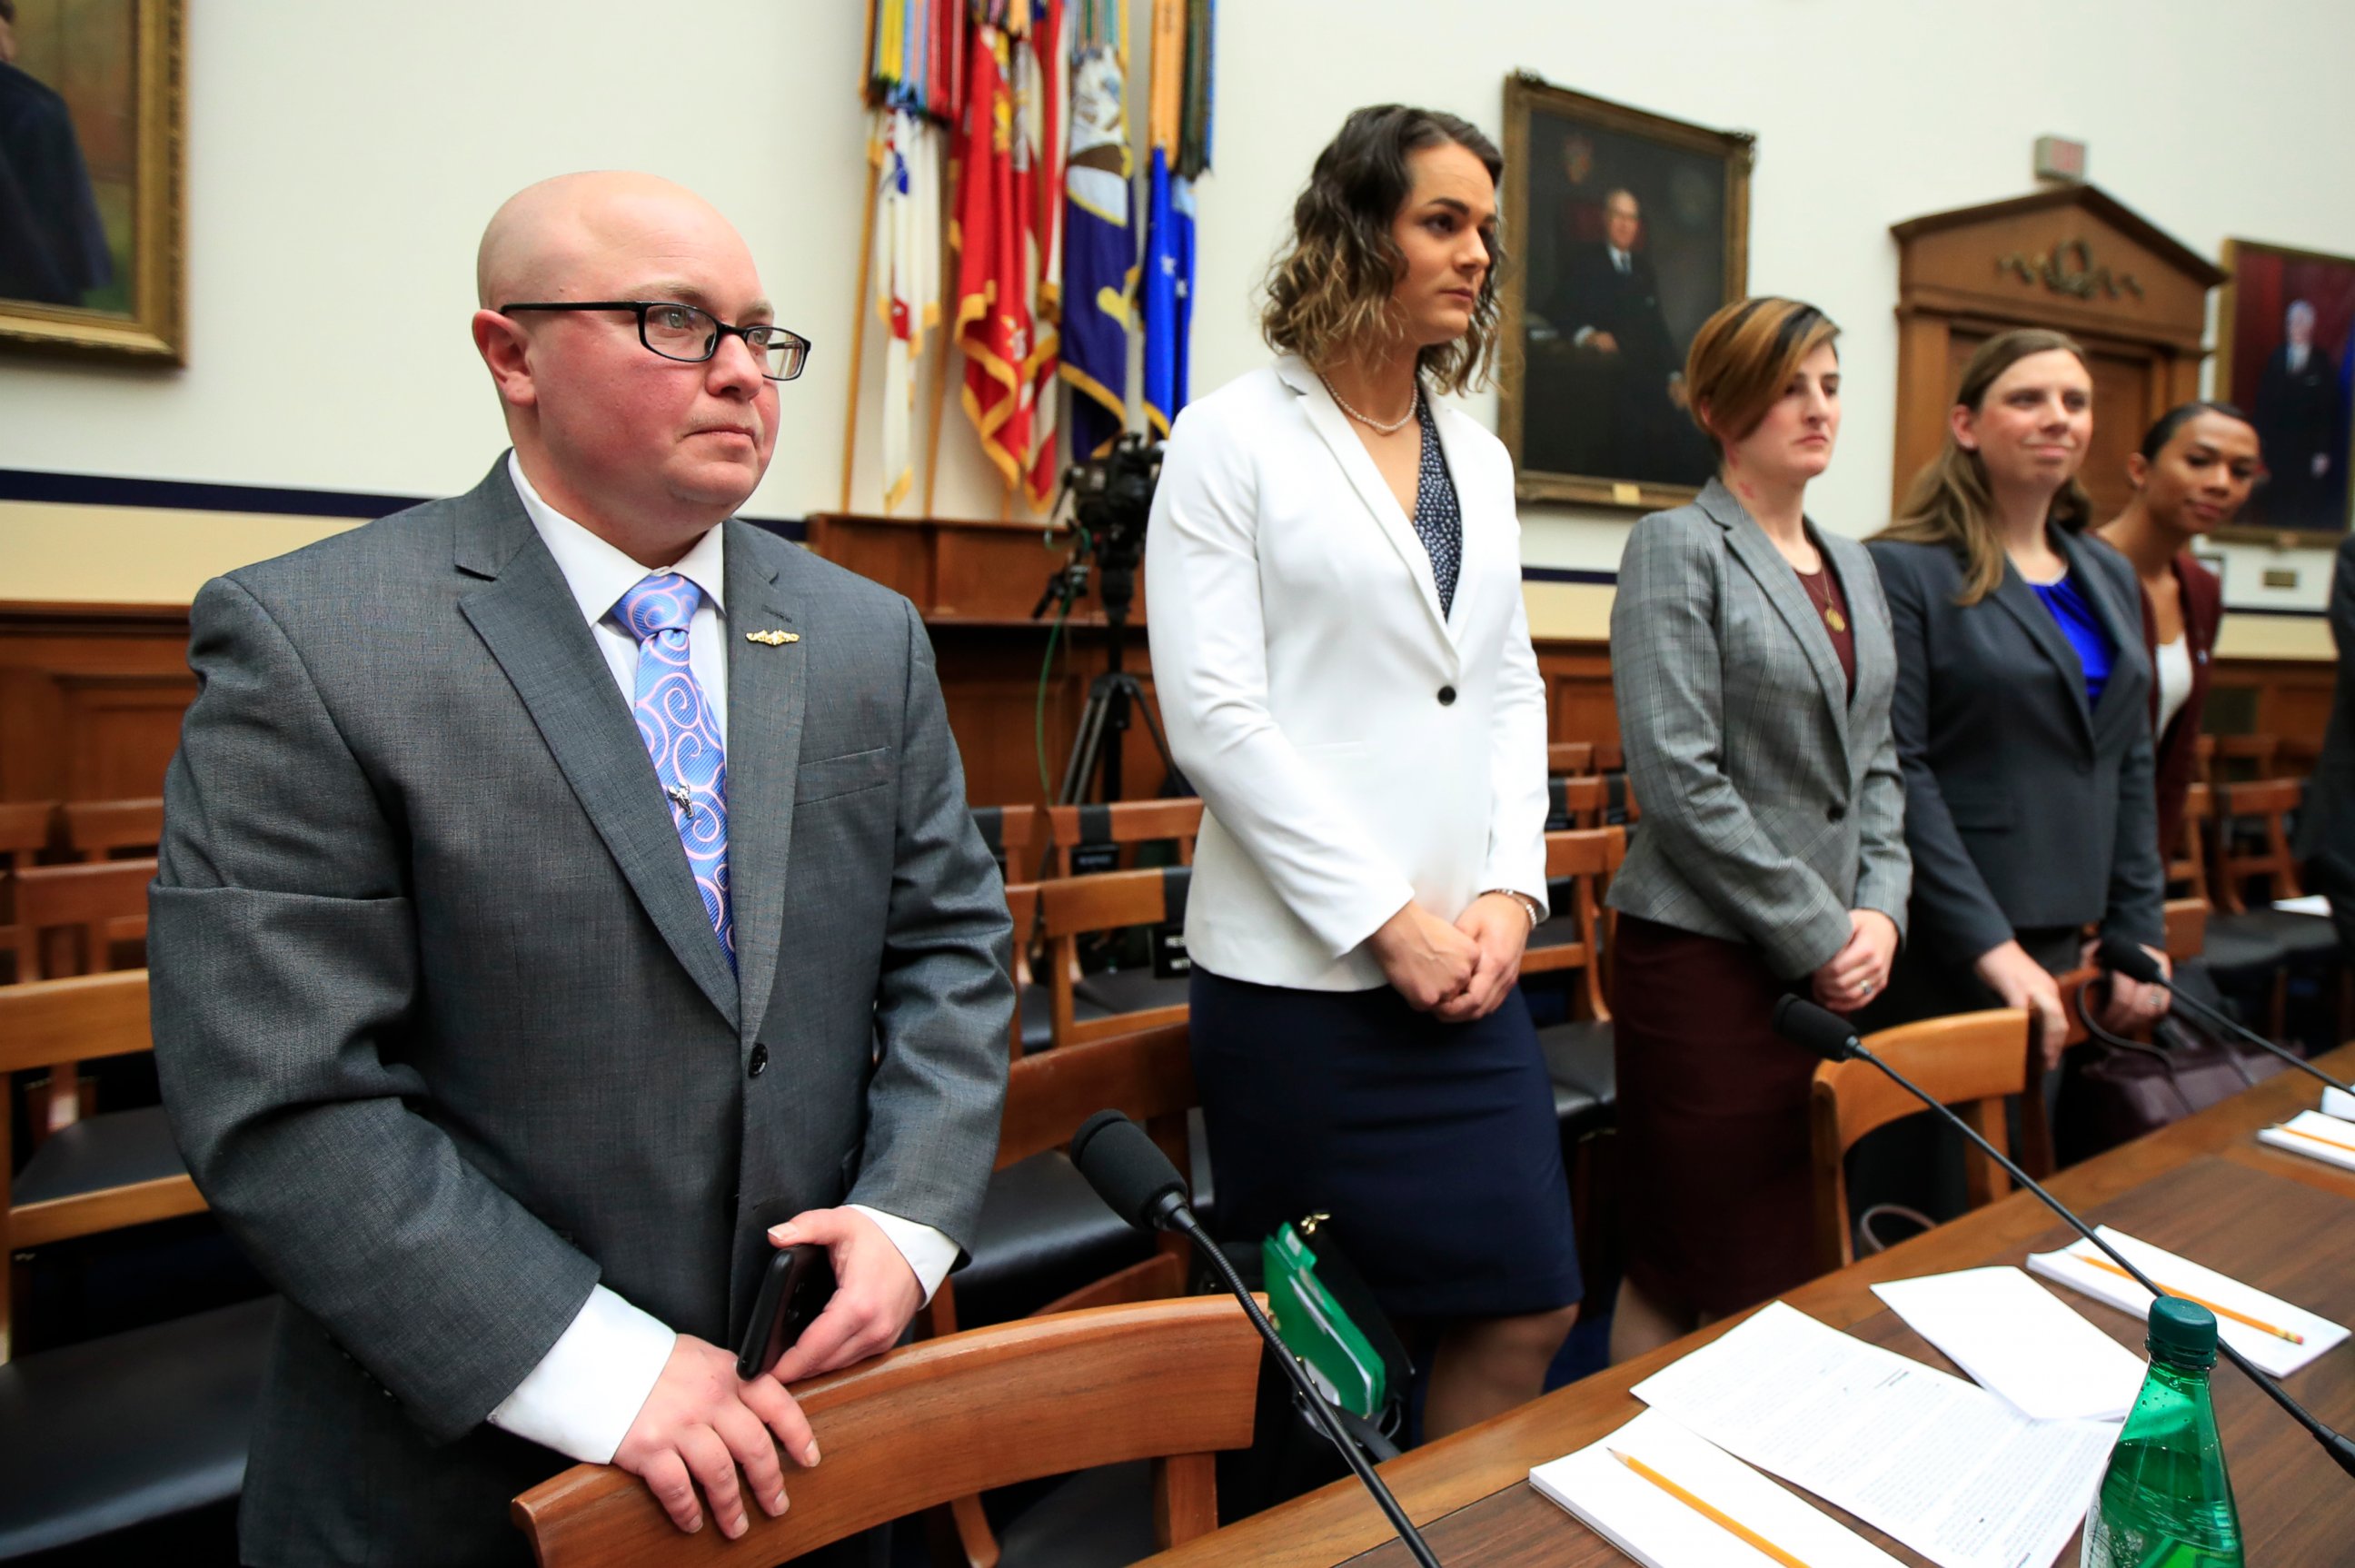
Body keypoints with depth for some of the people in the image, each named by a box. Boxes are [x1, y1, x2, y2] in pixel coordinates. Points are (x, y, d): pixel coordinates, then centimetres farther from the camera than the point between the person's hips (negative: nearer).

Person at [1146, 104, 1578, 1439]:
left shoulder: (1479, 456, 14)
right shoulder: (1234, 439, -4)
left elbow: (1510, 690, 14)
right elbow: (1215, 716, -12)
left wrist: (1510, 889, -1)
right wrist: (1388, 918, -13)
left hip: (1466, 961, 6)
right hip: (1300, 967, -5)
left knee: (1530, 1308, 6)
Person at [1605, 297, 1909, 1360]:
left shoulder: (1852, 565, 16)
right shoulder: (1677, 547, -7)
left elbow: (1874, 762, 17)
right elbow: (1679, 779, -16)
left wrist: (1879, 910, 1)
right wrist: (1818, 933, -12)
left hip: (1834, 964, 7)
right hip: (1708, 955, -7)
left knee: (1806, 1269, 14)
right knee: (1692, 1281, 3)